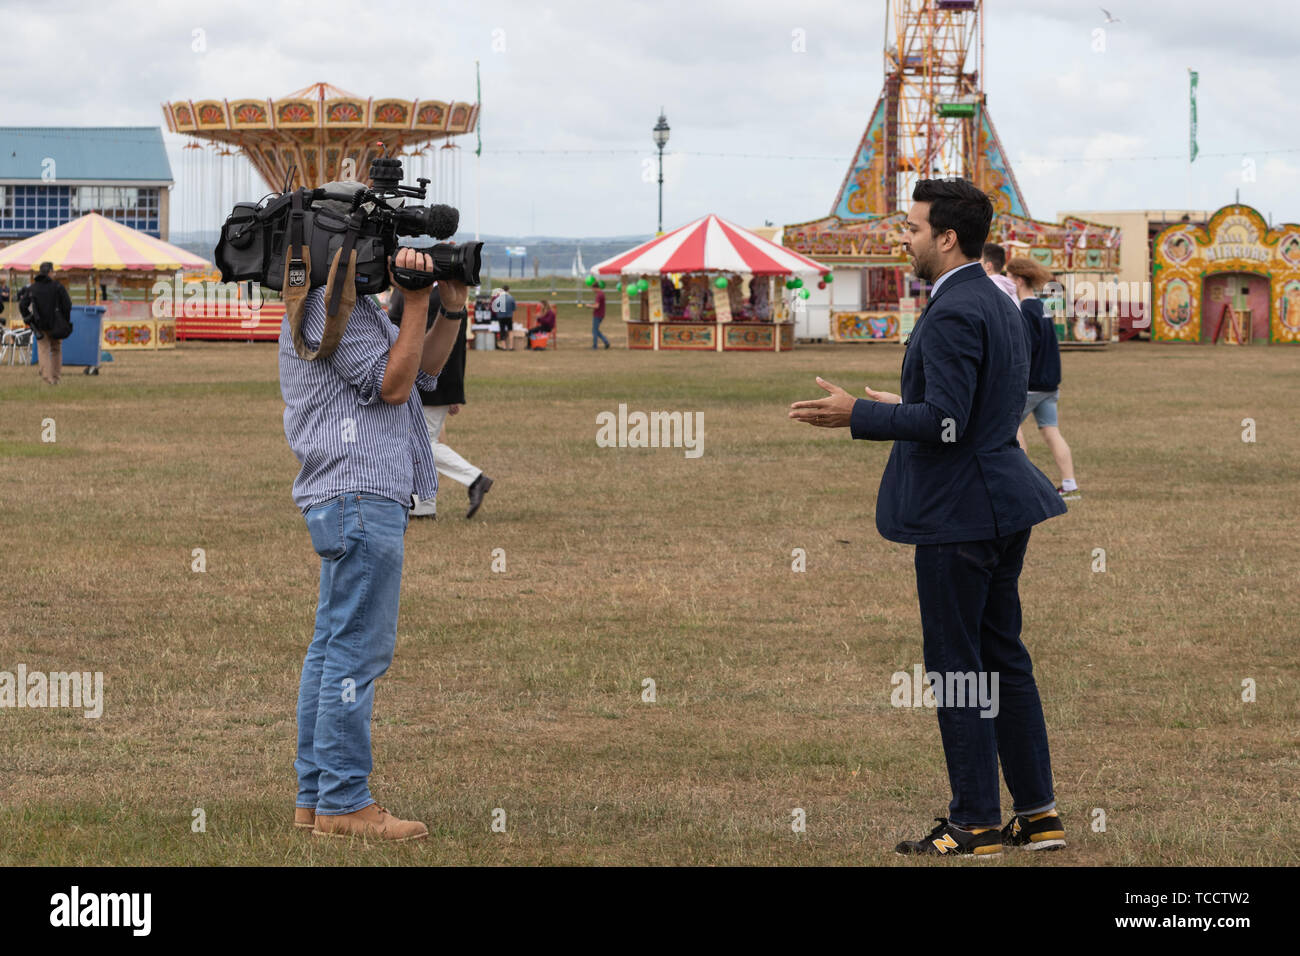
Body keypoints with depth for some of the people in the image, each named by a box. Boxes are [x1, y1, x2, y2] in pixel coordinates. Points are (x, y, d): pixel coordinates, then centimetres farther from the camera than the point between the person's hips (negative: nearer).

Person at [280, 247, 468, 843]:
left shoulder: (353, 303, 21)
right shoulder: (330, 304, -11)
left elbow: (421, 370, 20)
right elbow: (393, 383, -14)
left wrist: (452, 311, 7)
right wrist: (417, 303, -13)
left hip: (349, 498, 11)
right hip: (360, 494, -11)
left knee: (333, 648, 11)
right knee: (357, 651, -9)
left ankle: (315, 797, 15)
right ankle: (343, 805, -8)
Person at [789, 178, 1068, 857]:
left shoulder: (951, 315, -19)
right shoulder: (998, 303, 12)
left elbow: (946, 422, -25)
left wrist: (857, 414, -19)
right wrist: (907, 407, 26)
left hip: (959, 511, -10)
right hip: (1002, 501, 10)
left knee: (956, 668, -2)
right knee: (1004, 658, 14)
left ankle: (975, 824, 2)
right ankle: (1038, 813, 17)